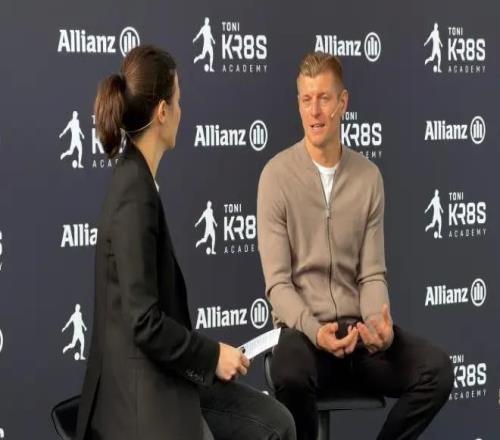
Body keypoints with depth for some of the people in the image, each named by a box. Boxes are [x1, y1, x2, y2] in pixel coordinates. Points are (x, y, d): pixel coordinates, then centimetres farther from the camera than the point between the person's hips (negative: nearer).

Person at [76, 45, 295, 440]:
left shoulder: (138, 181, 10)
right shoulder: (135, 192, -19)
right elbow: (144, 323, -22)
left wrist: (206, 354, 9)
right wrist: (213, 355, -11)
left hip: (165, 376, 10)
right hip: (141, 392, -10)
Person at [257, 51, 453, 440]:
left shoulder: (368, 177, 6)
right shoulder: (277, 175, -5)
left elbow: (372, 275, 4)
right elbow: (278, 282, -8)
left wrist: (379, 323, -18)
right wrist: (314, 330, -26)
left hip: (358, 327, 4)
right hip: (303, 328, -4)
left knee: (438, 370, -21)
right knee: (290, 375, -38)